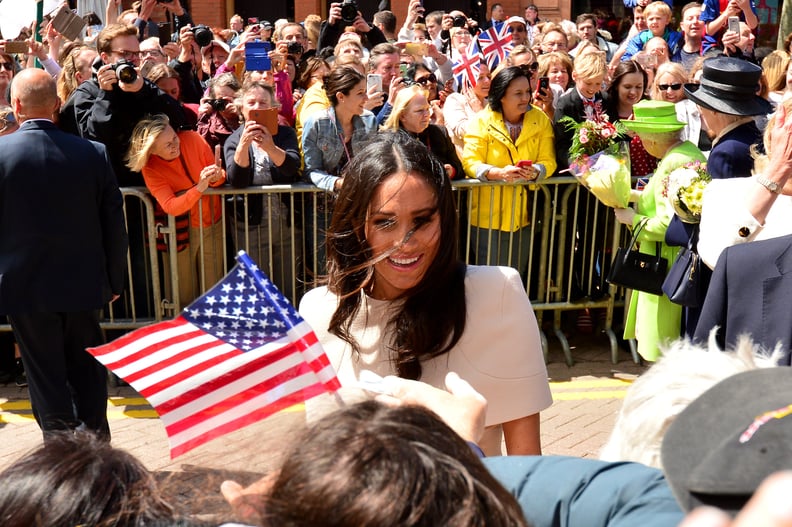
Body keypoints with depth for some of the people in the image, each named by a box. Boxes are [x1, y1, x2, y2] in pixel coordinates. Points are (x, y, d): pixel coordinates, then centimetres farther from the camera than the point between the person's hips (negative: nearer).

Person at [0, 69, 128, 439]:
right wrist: (114, 281, 9)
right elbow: (114, 223, -1)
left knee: (47, 381, 9)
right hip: (83, 284, 2)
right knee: (87, 376, 16)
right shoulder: (93, 153, -6)